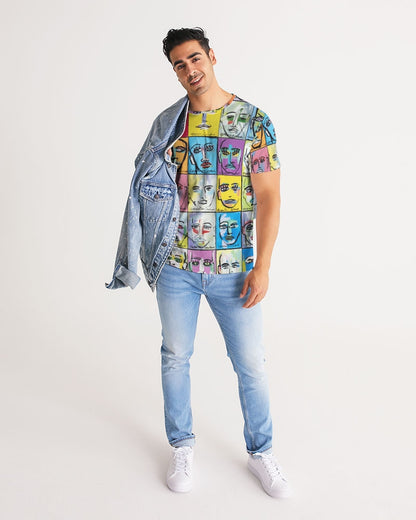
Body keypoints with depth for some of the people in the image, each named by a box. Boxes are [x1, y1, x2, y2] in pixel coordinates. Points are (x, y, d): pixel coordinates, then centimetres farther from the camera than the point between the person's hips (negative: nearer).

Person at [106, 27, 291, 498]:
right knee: (175, 357, 13)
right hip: (175, 265, 2)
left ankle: (260, 452, 31)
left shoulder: (254, 120, -2)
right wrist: (150, 258, 1)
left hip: (234, 269, -2)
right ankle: (182, 447, 36)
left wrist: (263, 266, -11)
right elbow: (150, 187, 9)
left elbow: (268, 198, -5)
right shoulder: (167, 123, 5)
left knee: (250, 363, 7)